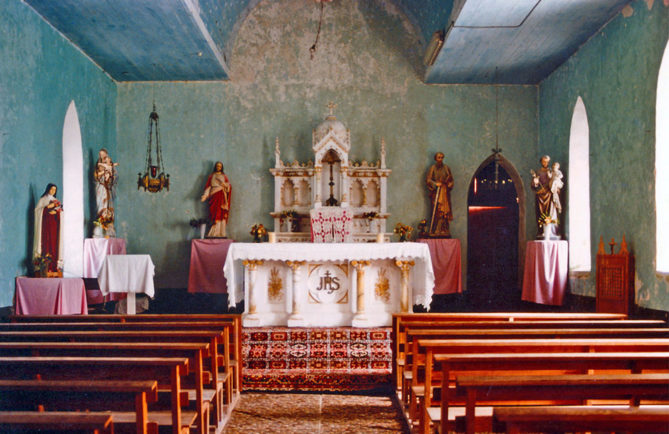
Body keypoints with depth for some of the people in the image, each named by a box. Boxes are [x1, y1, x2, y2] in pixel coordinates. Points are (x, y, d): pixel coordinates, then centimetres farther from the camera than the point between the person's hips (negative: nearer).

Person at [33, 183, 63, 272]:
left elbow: (61, 211, 15)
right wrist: (48, 207, -12)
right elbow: (37, 210, -2)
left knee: (54, 243, -4)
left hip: (55, 224, 4)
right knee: (46, 242, -12)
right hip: (46, 223, -4)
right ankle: (46, 267, -16)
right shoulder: (42, 199, 9)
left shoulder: (56, 200, 21)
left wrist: (55, 211, -5)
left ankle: (54, 267, -6)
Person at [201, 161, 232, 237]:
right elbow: (208, 186, 6)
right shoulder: (211, 176, 12)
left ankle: (220, 233, -7)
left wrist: (225, 185, -13)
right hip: (214, 196, -1)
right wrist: (205, 195, -7)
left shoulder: (224, 176, 16)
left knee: (221, 214, -6)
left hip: (222, 196, 1)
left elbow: (229, 185, 10)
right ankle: (214, 233, -11)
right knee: (215, 214, -9)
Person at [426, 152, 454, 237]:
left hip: (445, 191, 3)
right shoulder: (433, 168, 4)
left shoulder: (446, 168, 11)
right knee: (436, 210, -10)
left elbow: (451, 180, 14)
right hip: (435, 191, -3)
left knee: (445, 210, -4)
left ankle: (444, 230, -2)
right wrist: (435, 184, -15)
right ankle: (434, 231, -11)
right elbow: (428, 180, -1)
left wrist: (449, 185, -4)